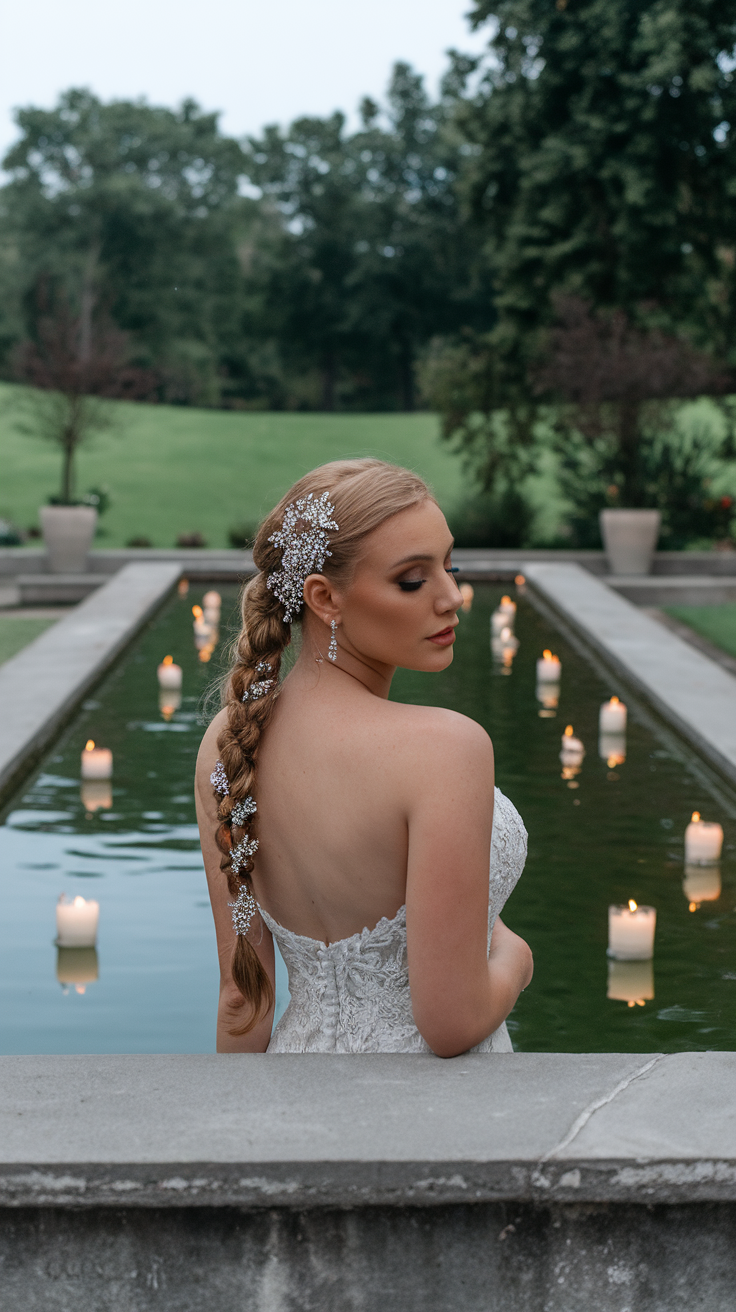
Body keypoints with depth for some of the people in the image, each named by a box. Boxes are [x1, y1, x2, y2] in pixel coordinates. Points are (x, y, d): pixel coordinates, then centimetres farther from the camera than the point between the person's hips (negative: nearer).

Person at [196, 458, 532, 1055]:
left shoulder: (229, 739, -5)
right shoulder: (445, 747, -23)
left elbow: (243, 995, 1)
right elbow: (452, 1023, -22)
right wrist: (510, 956, -3)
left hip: (302, 1050, 6)